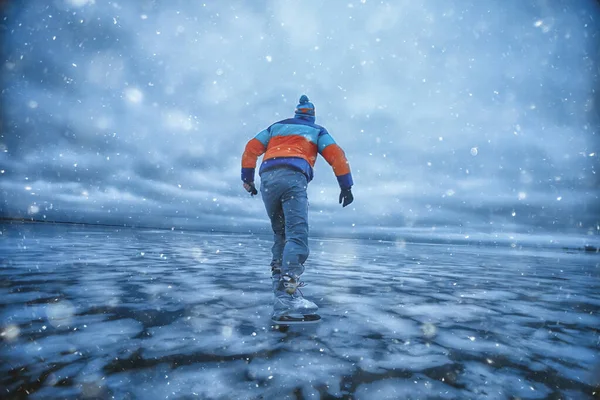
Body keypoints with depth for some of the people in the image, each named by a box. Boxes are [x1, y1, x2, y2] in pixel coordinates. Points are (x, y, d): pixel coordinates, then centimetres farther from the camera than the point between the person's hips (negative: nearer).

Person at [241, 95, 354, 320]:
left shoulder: (276, 127, 32)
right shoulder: (317, 131, 25)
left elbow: (251, 148, 21)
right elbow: (336, 154, 9)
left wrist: (247, 179, 23)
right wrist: (346, 186, 8)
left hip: (267, 178, 4)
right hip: (293, 177, -4)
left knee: (280, 234, 19)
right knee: (297, 235, -14)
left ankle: (280, 281, 16)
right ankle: (287, 295, -28)